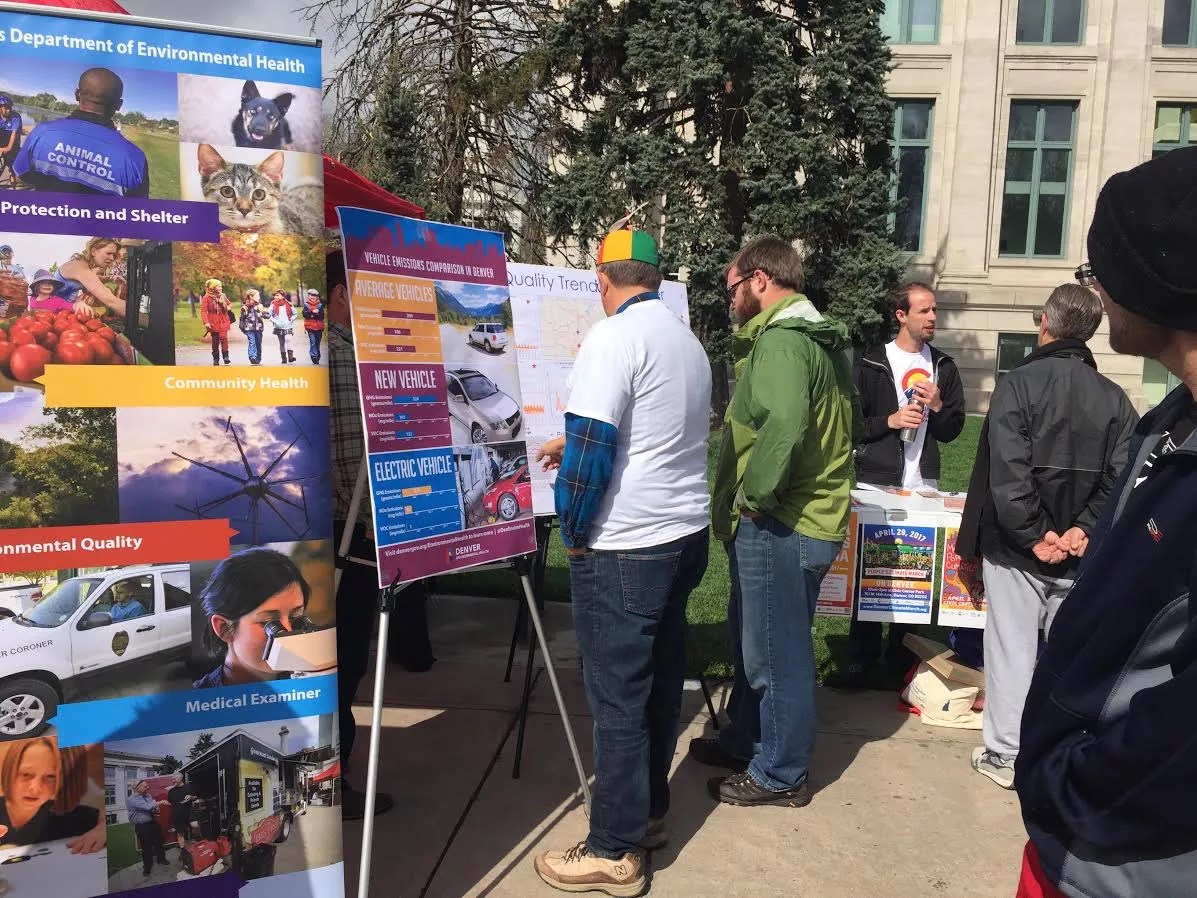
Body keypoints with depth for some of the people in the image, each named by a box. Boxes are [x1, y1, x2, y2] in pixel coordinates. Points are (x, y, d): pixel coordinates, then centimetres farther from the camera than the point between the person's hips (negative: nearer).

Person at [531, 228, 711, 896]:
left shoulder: (612, 338, -14)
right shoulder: (688, 340, 13)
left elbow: (592, 445, -20)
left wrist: (574, 532, -6)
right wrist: (574, 446, 33)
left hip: (624, 547, -9)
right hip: (687, 534, 9)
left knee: (619, 698, 1)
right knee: (661, 680, 17)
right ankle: (650, 811, 32)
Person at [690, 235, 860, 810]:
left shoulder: (781, 341, -19)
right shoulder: (822, 340, 14)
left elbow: (782, 423, -36)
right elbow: (848, 423, 23)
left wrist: (755, 493, -24)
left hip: (778, 527, -10)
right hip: (810, 514, 10)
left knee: (777, 654, 4)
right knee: (753, 641, 22)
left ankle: (780, 775, 21)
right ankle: (741, 742, 39)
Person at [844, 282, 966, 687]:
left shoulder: (943, 365, 9)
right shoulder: (871, 364, -2)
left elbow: (952, 430, 10)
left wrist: (938, 406, -9)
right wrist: (890, 420, -17)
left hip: (922, 485, 3)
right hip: (876, 481, -3)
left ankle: (901, 655, 20)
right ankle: (863, 655, 13)